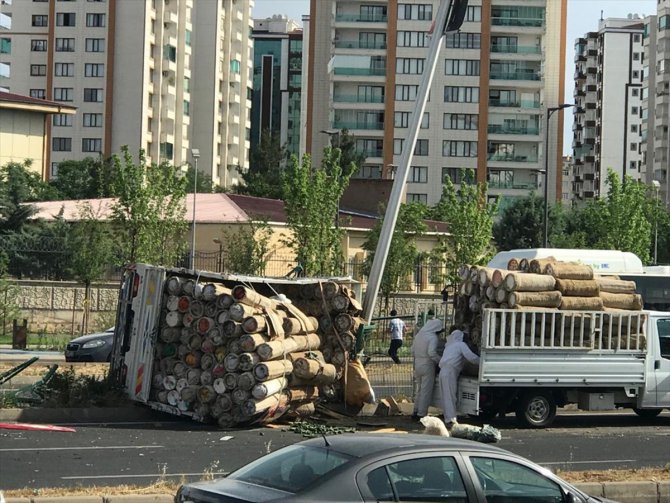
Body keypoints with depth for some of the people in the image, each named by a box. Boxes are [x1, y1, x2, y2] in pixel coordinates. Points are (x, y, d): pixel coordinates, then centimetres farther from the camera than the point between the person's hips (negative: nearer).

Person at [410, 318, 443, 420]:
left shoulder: (419, 335, 10)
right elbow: (431, 352, -24)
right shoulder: (433, 337, -14)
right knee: (426, 391, -1)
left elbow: (413, 350, 15)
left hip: (417, 365, 8)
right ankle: (421, 414, 0)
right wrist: (440, 361, -14)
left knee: (419, 390, 18)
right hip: (427, 366, -8)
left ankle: (416, 412, 20)